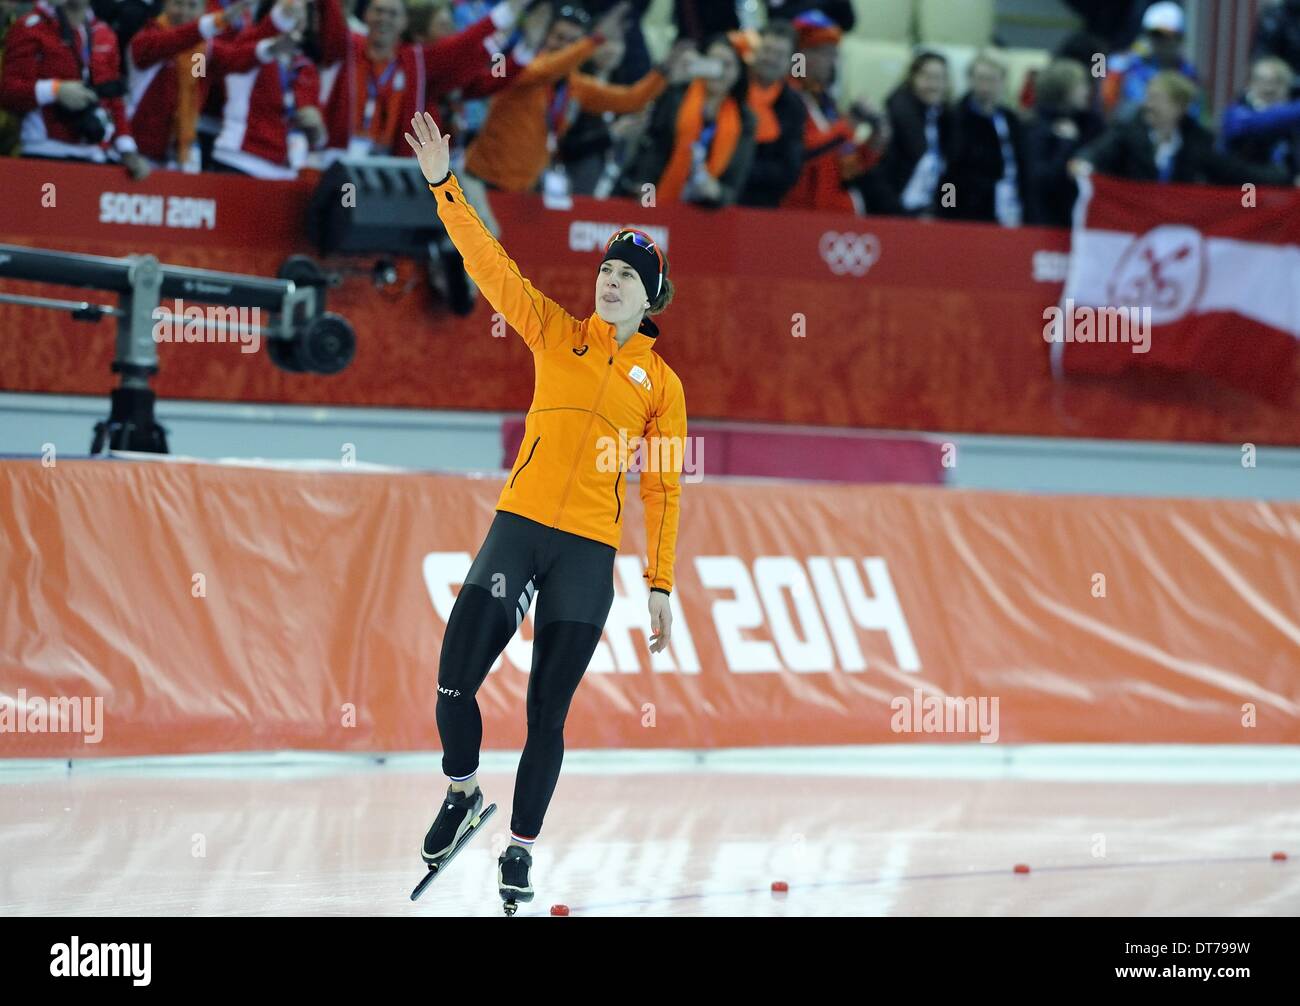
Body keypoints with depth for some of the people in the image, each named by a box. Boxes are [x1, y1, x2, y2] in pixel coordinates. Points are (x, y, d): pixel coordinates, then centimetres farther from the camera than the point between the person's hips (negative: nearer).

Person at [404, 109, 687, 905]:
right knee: (454, 683, -10)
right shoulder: (558, 334, 9)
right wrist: (445, 186, -8)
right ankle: (463, 794, 18)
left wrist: (661, 585, 5)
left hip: (589, 554, -1)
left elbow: (664, 487, 9)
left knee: (547, 713, 2)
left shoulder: (662, 384, 7)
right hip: (518, 529, 1)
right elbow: (491, 266, 2)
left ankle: (521, 849, 17)